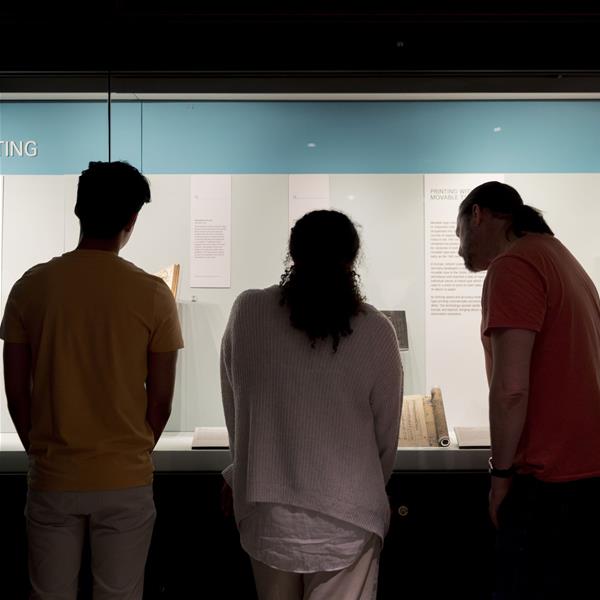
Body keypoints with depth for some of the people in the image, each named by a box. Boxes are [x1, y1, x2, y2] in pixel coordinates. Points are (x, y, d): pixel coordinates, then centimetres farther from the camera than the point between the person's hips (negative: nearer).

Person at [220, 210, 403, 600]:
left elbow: (233, 410, 4)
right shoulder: (375, 332, -10)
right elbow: (387, 434, -1)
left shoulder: (247, 311, -7)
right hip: (346, 516, -1)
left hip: (267, 510, 2)